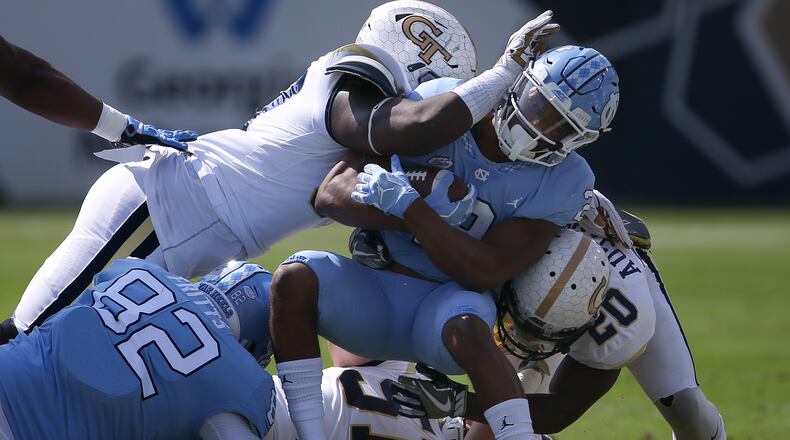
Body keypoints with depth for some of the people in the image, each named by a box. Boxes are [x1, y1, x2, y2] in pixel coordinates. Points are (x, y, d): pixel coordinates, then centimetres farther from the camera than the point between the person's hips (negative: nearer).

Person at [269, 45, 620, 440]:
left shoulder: (563, 182, -9)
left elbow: (485, 273, -18)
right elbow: (332, 193, -13)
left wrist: (409, 208, -29)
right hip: (376, 296, 2)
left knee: (466, 329, -38)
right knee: (295, 279, -27)